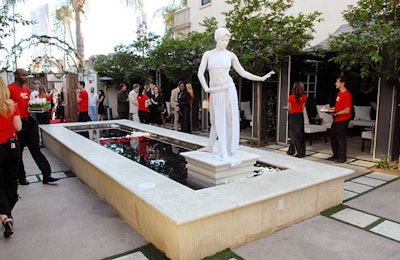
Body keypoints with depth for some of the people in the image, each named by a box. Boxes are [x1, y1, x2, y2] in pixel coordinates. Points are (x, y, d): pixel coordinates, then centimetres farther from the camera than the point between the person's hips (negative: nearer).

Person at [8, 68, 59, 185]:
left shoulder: (27, 89, 13)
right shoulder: (10, 88, -9)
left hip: (30, 121, 6)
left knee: (36, 149, 6)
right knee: (18, 151, 8)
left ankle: (46, 175, 5)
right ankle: (21, 177, 22)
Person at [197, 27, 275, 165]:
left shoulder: (230, 55, 8)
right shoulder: (208, 54, 9)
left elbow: (243, 73, 8)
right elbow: (200, 73, 2)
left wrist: (261, 78, 1)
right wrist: (205, 88, -10)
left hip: (228, 88, 0)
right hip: (215, 92, 0)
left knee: (231, 120, -4)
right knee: (220, 121, 2)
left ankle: (230, 152, 4)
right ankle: (223, 152, 11)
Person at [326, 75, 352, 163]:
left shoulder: (347, 95, -16)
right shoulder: (339, 93, 13)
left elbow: (347, 110, -19)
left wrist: (335, 113, -21)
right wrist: (332, 109, 8)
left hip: (342, 120, -9)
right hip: (336, 120, 9)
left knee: (341, 139, -1)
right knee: (333, 137, 14)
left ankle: (342, 157, 11)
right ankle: (336, 155, 27)